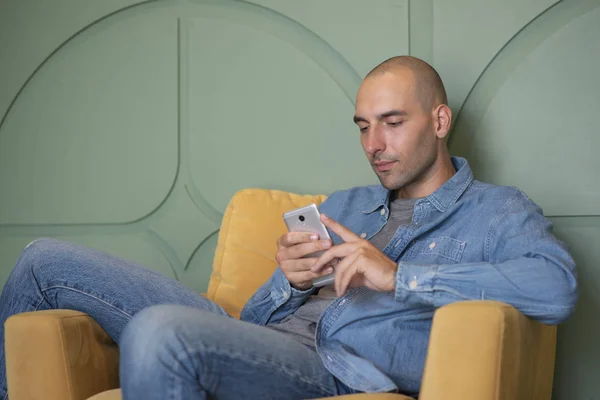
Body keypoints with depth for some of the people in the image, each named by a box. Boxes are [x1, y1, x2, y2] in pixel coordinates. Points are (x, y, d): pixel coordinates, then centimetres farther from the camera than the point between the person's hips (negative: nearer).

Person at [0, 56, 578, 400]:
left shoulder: (496, 212, 10)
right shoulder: (345, 204, 28)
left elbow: (558, 287, -15)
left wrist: (397, 276, -17)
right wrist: (291, 283, -3)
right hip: (264, 342, 7)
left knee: (159, 332, -38)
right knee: (48, 261, 4)